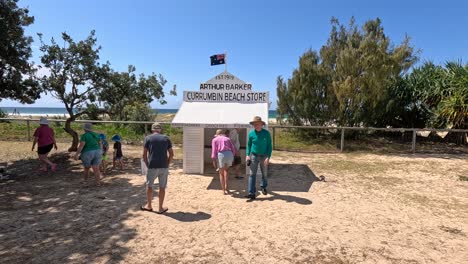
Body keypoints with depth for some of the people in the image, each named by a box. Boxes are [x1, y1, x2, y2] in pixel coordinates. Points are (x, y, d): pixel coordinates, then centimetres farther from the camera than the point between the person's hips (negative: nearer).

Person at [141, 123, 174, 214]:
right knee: (162, 187, 10)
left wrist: (147, 165, 10)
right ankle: (160, 208, 17)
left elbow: (144, 154, -1)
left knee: (149, 185, 18)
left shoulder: (148, 138, 2)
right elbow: (171, 154, 4)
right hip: (164, 167, 1)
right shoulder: (166, 138, 7)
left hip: (152, 167, -1)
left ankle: (149, 205, 30)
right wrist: (167, 164, 11)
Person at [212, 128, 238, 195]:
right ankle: (226, 185, 20)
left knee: (221, 173, 17)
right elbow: (233, 148, 15)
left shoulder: (214, 140, 16)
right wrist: (232, 157, 20)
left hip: (221, 155, -2)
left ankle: (223, 190, 17)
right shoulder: (227, 139, 24)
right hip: (229, 154, 2)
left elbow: (214, 150, 3)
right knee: (226, 169, 29)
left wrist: (214, 159, 0)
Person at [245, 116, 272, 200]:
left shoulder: (266, 133, -10)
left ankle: (263, 187, 41)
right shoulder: (251, 133, -5)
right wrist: (247, 155, -5)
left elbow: (269, 146, -7)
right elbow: (249, 145, 5)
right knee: (252, 174, -4)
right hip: (254, 155, 1)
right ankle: (252, 193, -3)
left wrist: (268, 157, -15)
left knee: (264, 173, 15)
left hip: (263, 156, 0)